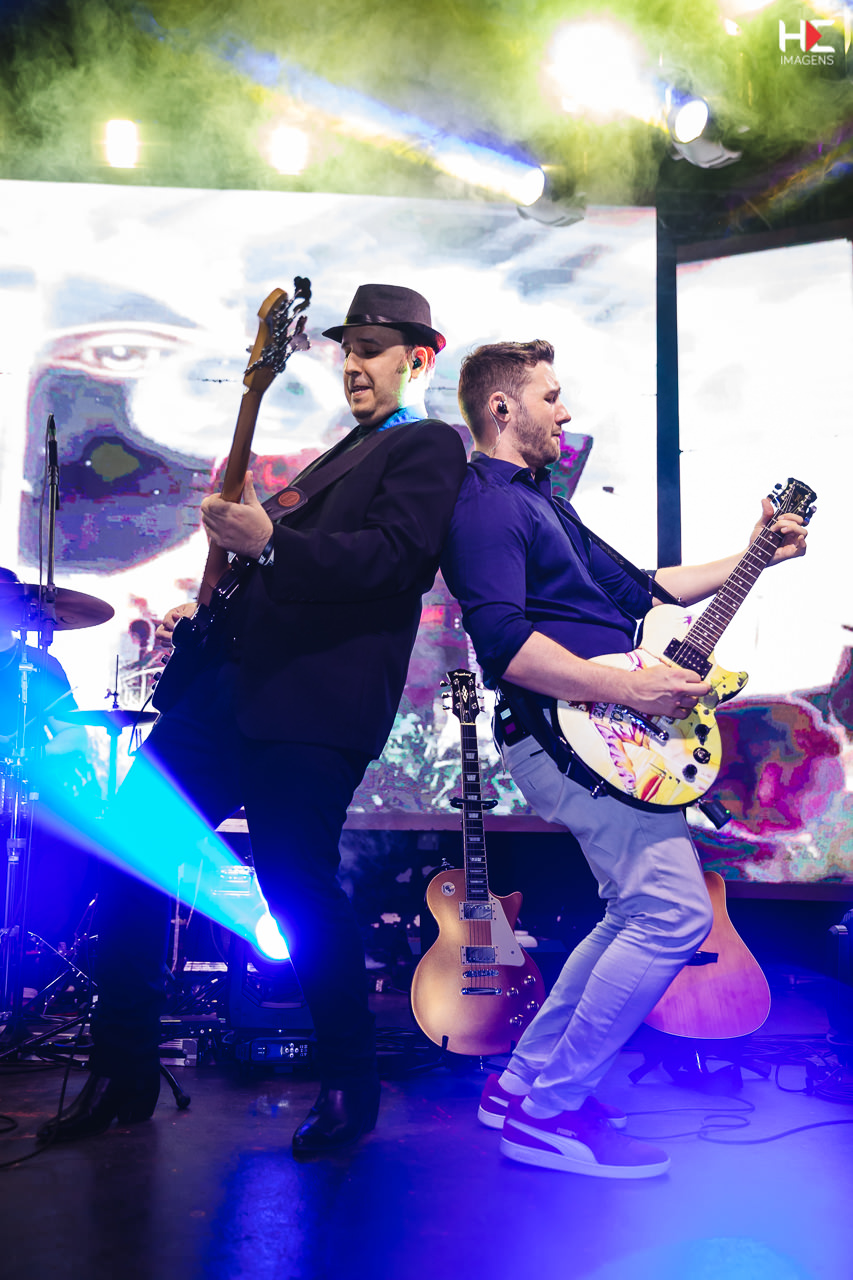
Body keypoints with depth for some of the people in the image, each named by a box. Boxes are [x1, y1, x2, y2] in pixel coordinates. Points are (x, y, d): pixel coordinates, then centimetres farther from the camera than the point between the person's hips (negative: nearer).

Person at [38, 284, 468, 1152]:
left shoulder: (429, 445, 2)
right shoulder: (343, 452, 30)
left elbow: (394, 558, -16)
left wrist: (269, 543, -24)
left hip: (315, 700, -9)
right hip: (234, 680, 9)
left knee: (298, 888, -9)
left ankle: (350, 1091, 14)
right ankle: (122, 1075, 17)